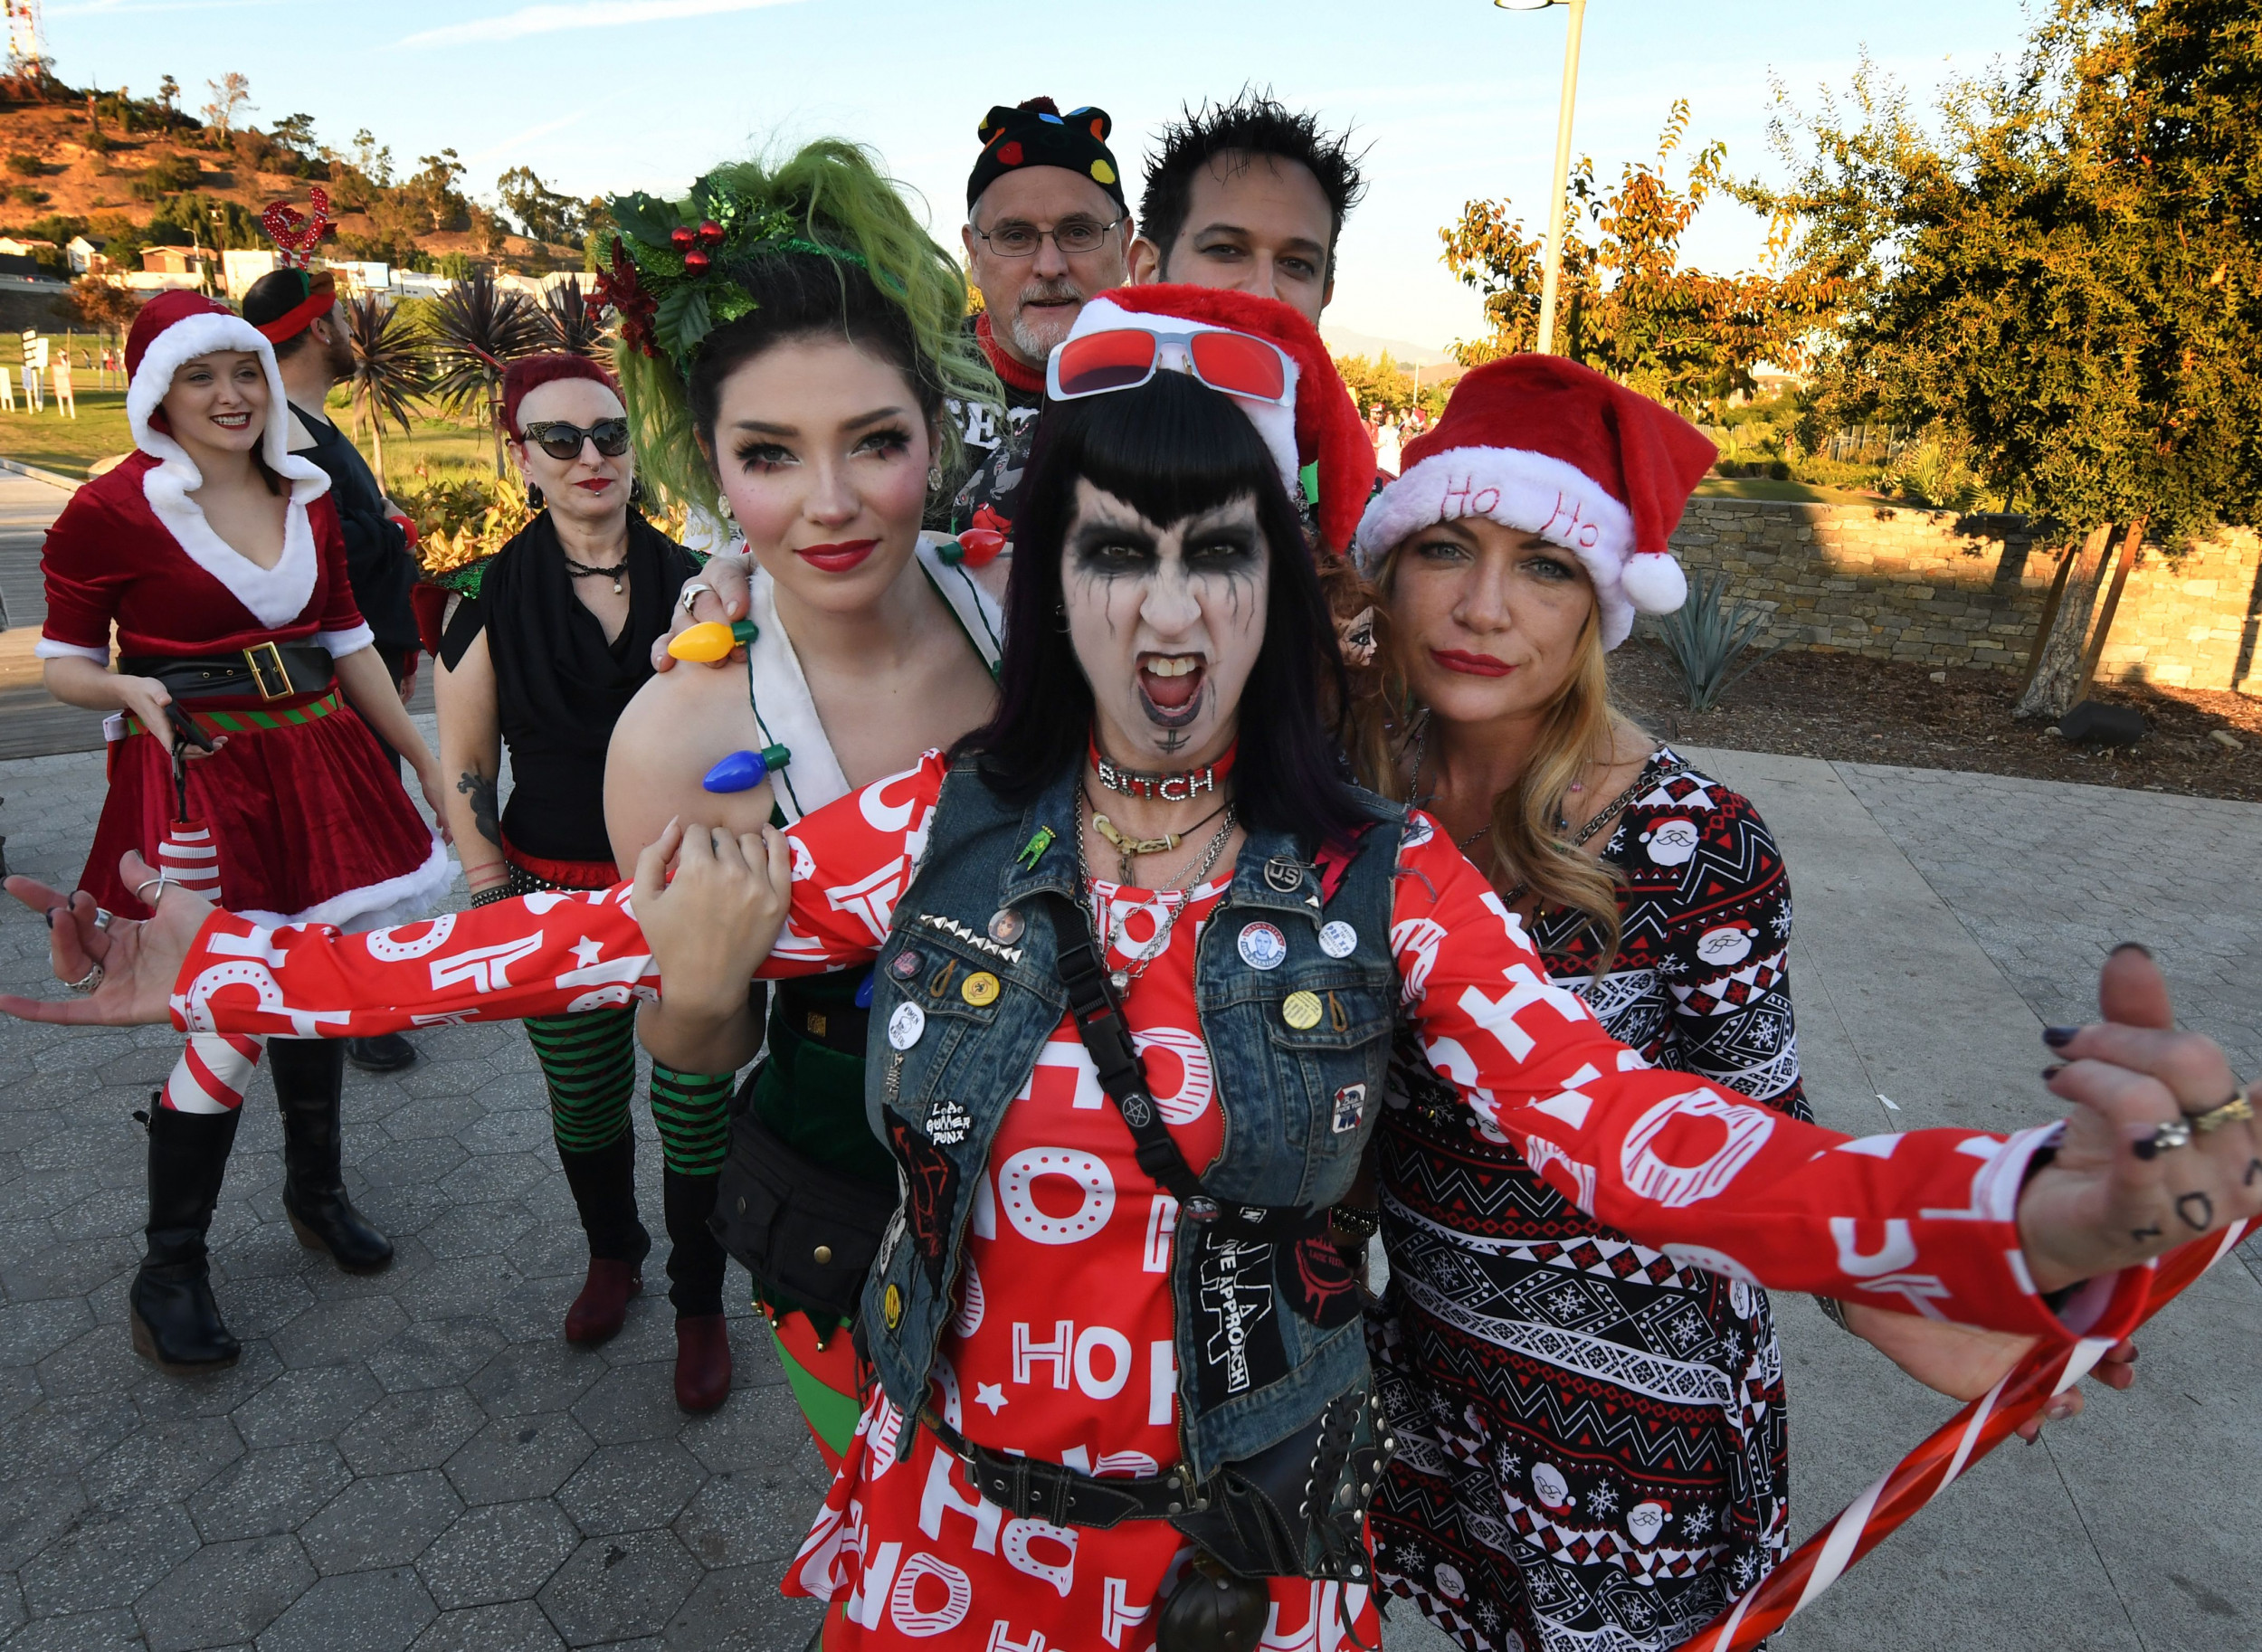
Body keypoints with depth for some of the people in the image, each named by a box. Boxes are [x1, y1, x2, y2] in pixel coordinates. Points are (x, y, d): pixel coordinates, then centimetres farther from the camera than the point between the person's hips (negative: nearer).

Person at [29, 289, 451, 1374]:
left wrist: (428, 760, 13)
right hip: (197, 784, -5)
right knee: (229, 1022, -4)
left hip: (316, 767, 5)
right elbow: (62, 664, 0)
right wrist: (129, 690, -23)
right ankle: (170, 1269, 17)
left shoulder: (307, 497, 9)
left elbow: (348, 641, 14)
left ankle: (315, 1191, 36)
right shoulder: (111, 510, -7)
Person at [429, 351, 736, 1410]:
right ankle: (612, 1256, 47)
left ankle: (700, 1309, 27)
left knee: (695, 1111, 4)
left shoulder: (689, 580, -3)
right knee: (583, 1105, 18)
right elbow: (464, 766, 2)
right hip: (559, 896, 1)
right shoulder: (494, 596, -2)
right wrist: (495, 903, -2)